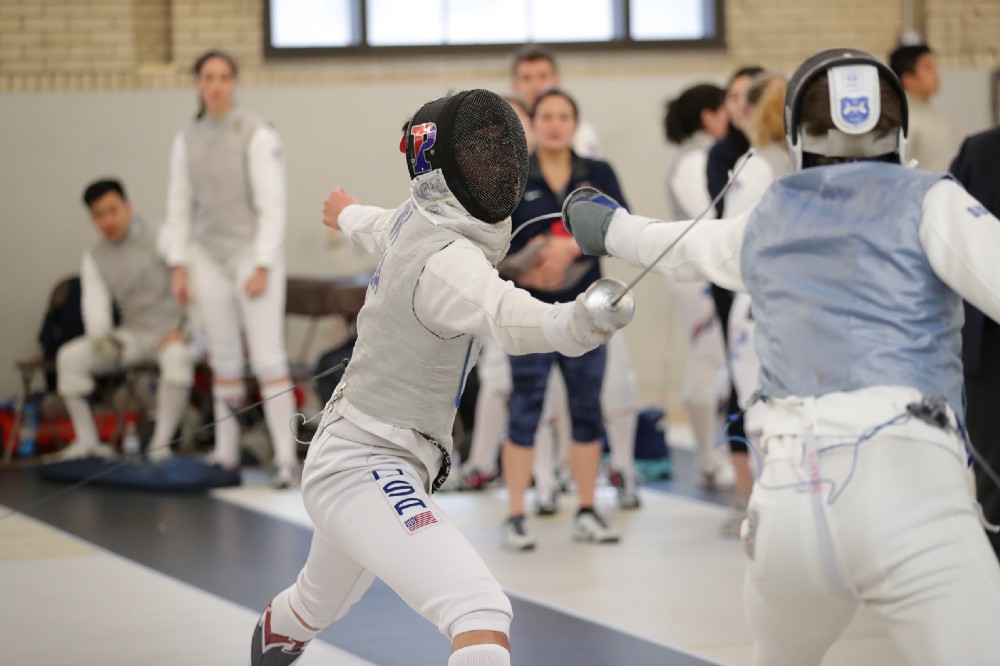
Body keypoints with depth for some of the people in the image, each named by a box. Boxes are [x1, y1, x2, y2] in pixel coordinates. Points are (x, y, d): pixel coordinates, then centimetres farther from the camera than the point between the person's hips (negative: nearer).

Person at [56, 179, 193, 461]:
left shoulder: (159, 239, -13)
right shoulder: (94, 258, 3)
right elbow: (95, 306, -7)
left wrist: (184, 330, -32)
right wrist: (100, 339, -28)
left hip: (176, 333, -5)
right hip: (134, 335, 5)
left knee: (176, 357, -40)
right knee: (68, 357, -14)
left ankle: (161, 443, -35)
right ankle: (87, 441, -11)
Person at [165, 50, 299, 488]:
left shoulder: (257, 135, -13)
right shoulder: (188, 139, 5)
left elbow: (272, 205, -15)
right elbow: (180, 206, 9)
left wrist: (262, 269, -19)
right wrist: (179, 267, 4)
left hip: (254, 254, -5)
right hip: (210, 258, 5)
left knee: (267, 358, -11)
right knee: (224, 359, 10)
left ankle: (286, 458, -10)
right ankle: (226, 452, 18)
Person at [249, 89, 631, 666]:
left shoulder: (416, 221, 2)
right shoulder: (445, 260, -26)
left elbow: (378, 229, 28)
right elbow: (507, 318, -49)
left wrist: (347, 215, 52)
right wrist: (575, 323, -70)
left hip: (355, 464, 10)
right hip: (366, 471, -10)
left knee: (321, 605, 38)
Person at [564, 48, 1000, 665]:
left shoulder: (765, 223, 23)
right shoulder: (927, 200, 7)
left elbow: (678, 248, 45)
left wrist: (610, 227, 65)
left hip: (789, 498, 5)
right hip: (905, 491, -5)